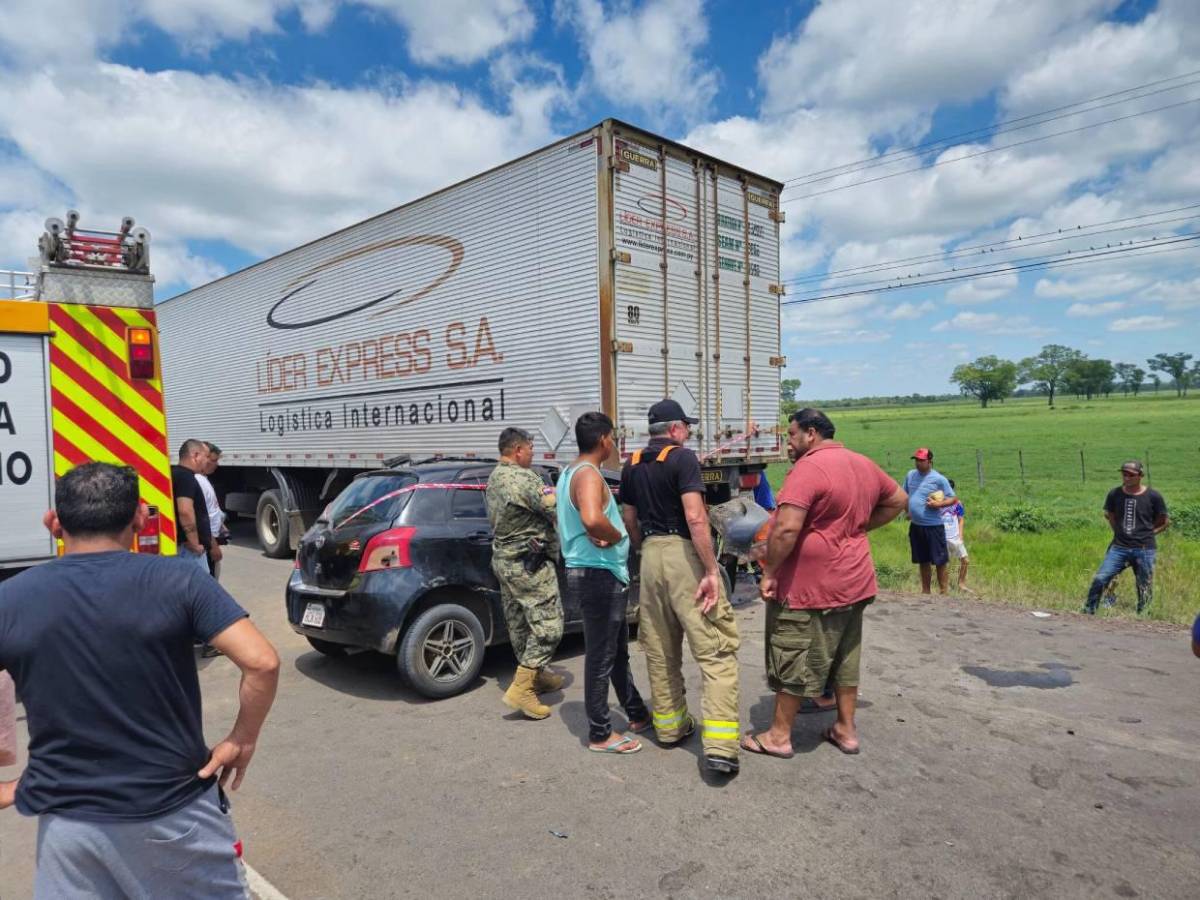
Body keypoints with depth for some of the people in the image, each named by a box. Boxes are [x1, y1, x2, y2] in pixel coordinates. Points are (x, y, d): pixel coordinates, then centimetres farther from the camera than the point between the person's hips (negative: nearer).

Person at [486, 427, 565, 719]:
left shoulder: (493, 479, 11)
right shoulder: (524, 478, -19)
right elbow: (556, 512, -21)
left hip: (502, 558, 10)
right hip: (528, 563, -10)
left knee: (520, 624, 17)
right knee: (549, 624, -6)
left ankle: (537, 676, 31)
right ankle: (521, 689, -7)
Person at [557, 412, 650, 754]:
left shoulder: (571, 472, 12)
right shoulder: (589, 474, -19)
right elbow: (592, 520, -39)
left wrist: (607, 534, 2)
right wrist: (616, 537, -18)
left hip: (597, 574, 10)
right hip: (598, 576, -10)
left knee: (618, 652, 21)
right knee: (601, 658, 2)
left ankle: (637, 715, 35)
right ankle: (600, 734, 14)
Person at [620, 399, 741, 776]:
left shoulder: (632, 466, 12)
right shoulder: (683, 458, -9)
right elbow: (695, 517, -18)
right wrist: (711, 571, -16)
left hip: (651, 554, 7)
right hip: (683, 554, -7)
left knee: (660, 649, 17)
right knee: (715, 651, -4)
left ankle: (669, 725, 30)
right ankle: (719, 746, -9)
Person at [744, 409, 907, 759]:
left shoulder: (808, 467, -19)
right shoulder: (864, 464, 8)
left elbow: (786, 528, -27)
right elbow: (898, 500, 22)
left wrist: (769, 572, -16)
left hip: (810, 586, -8)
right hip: (854, 582, 8)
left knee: (793, 661, 5)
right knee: (845, 658, 19)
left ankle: (779, 736, 17)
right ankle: (846, 729, 31)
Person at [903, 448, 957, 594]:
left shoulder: (939, 479, -10)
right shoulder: (910, 475, 6)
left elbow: (953, 499, -7)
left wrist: (939, 504, -22)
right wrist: (908, 511, 4)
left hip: (933, 526, -5)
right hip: (915, 526, 6)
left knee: (940, 562, -1)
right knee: (923, 561, 16)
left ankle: (944, 593, 8)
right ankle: (925, 592, 27)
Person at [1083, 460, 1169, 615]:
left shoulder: (1153, 496, -3)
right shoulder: (1114, 494, 2)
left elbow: (1164, 522, 8)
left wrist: (1146, 533, 0)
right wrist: (1119, 532, 9)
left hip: (1144, 549, -1)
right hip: (1119, 547, 1)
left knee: (1145, 590, 6)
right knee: (1099, 579, -13)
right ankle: (1088, 613, -5)